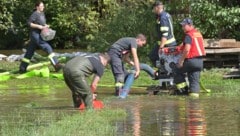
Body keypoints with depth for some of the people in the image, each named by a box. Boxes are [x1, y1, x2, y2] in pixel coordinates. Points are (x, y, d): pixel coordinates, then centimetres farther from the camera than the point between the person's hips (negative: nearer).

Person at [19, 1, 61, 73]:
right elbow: (29, 23, -16)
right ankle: (56, 64, -21)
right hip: (35, 34, -10)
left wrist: (46, 26, 3)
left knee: (30, 52, 12)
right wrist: (39, 26, -21)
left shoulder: (42, 14, 15)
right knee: (47, 48, -16)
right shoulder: (35, 14, -12)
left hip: (39, 35, 10)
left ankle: (22, 69, 18)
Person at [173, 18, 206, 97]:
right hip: (200, 61, 8)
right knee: (195, 80, 9)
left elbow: (187, 49, -23)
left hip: (191, 60, -8)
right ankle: (194, 95, 4)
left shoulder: (189, 35, -13)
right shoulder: (198, 33, 15)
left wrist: (181, 61, -16)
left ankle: (183, 90, 9)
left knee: (178, 71, 12)